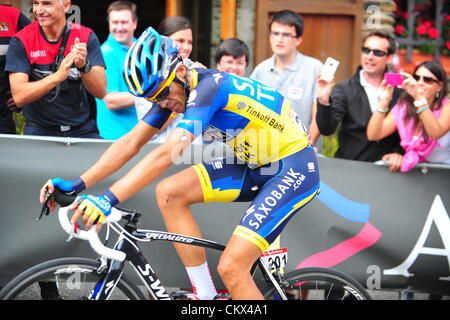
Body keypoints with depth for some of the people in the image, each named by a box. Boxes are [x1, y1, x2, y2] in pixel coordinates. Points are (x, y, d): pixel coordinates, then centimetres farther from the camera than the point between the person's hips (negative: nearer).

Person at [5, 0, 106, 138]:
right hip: (39, 131, -1)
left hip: (82, 130, 1)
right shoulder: (21, 41, -5)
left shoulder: (87, 37, -1)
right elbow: (19, 97, -15)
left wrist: (83, 66, -26)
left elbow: (101, 92, -7)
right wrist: (58, 76, -29)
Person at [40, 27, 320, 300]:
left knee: (231, 268, -18)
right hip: (254, 165, 9)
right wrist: (76, 184, -9)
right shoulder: (172, 89, -1)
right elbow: (131, 143, 1)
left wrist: (108, 199, -43)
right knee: (170, 193, -7)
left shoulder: (208, 86, -27)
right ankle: (205, 295, -1)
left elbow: (167, 154, -37)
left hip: (294, 167, -9)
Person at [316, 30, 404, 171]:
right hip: (348, 167, -1)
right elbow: (326, 129, -6)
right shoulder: (343, 89, 3)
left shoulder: (400, 90, 6)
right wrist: (323, 100, -21)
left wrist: (399, 152, -7)